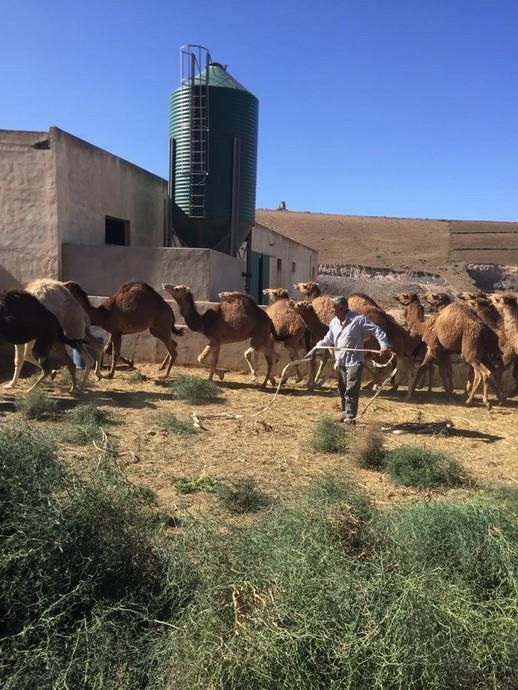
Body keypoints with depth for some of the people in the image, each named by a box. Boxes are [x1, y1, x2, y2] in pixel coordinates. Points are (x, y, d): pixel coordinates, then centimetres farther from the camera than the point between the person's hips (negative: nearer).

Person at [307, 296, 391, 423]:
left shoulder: (358, 319, -12)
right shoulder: (334, 322, 9)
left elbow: (376, 330, -11)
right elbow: (328, 340, 22)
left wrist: (383, 344, -25)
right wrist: (315, 348, 16)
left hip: (354, 362, -7)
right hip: (340, 363, 7)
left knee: (351, 391, -9)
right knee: (342, 390, 13)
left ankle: (350, 416, -5)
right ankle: (345, 414, 24)